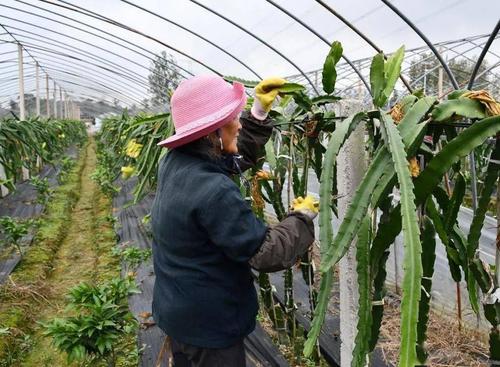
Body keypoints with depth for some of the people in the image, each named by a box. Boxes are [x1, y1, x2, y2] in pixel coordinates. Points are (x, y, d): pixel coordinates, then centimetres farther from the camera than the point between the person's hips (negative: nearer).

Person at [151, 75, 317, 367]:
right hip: (209, 323, -8)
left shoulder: (173, 163, -5)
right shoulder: (214, 191, -33)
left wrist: (260, 112, 7)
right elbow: (267, 253, -25)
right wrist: (303, 218, -10)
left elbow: (238, 156, 11)